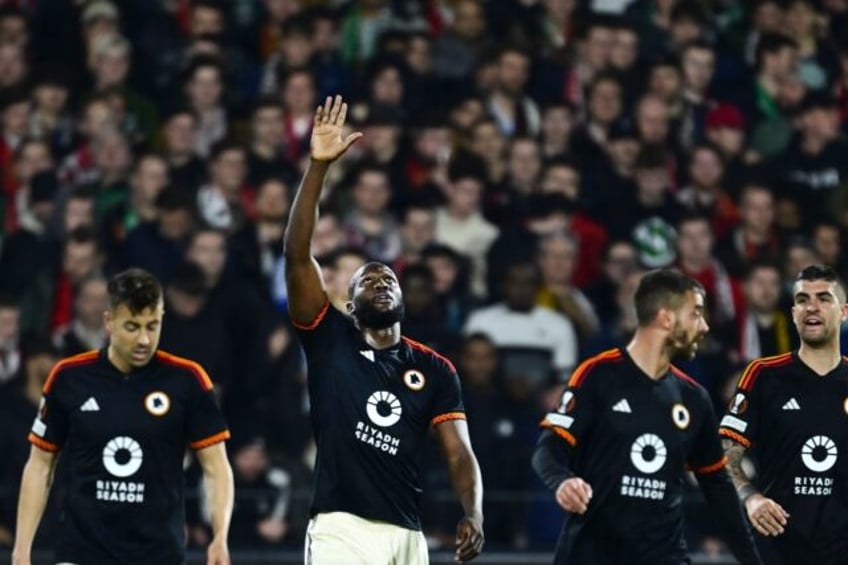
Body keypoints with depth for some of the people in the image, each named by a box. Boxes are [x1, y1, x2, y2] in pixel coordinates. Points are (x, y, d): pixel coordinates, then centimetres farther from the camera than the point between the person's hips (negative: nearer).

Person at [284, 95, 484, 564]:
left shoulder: (434, 369, 14)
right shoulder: (329, 340, 7)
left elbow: (458, 452, 7)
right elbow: (297, 257, -3)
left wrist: (473, 514, -12)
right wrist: (318, 167, -12)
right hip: (341, 527, -4)